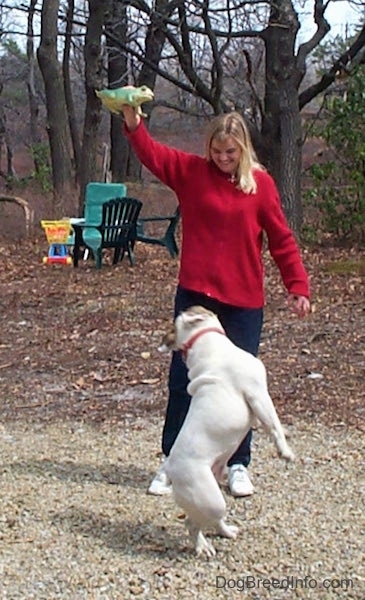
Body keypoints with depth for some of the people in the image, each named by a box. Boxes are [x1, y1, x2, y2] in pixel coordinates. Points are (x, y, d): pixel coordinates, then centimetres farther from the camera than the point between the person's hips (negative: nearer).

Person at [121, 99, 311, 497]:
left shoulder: (260, 182, 0)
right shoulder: (190, 172, 2)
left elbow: (281, 239, 2)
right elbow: (151, 153, -10)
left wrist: (297, 287, -2)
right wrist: (132, 121, -27)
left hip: (244, 300, 0)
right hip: (195, 294, 1)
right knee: (182, 379, 6)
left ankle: (238, 466, 19)